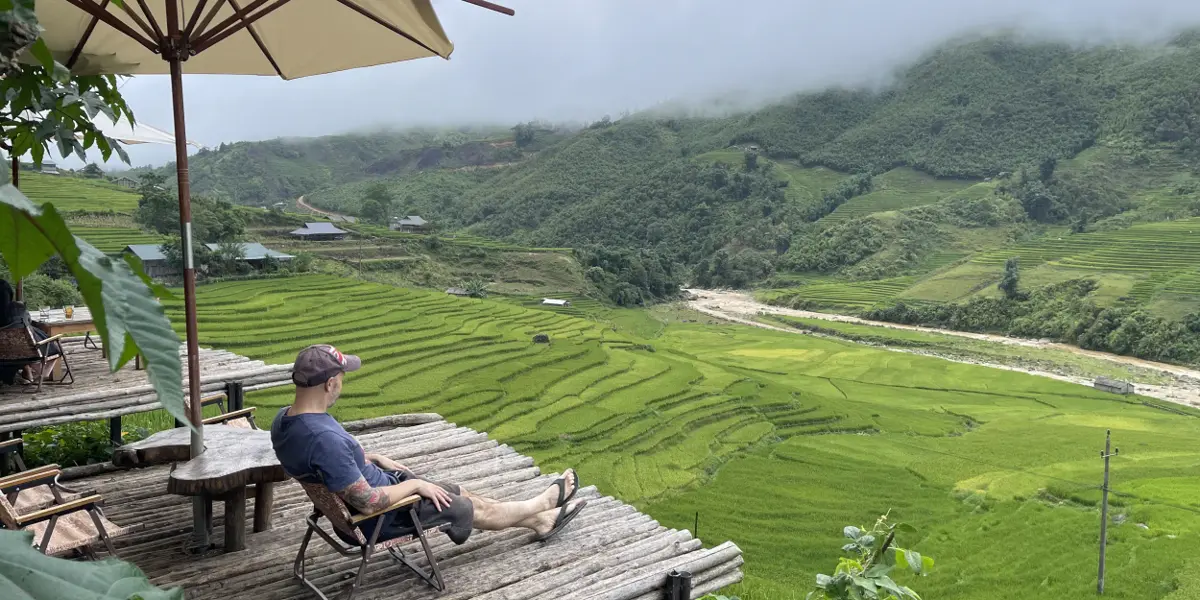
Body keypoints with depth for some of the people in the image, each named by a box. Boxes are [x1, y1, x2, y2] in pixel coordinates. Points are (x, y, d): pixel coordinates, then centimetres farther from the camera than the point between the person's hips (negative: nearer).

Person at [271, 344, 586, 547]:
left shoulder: (284, 419, -8)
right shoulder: (325, 438, -39)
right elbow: (367, 502, -32)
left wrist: (374, 458, 9)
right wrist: (414, 484, -17)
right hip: (377, 517, -9)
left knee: (461, 493, 19)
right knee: (474, 508, 11)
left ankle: (539, 521, 35)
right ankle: (542, 504, 35)